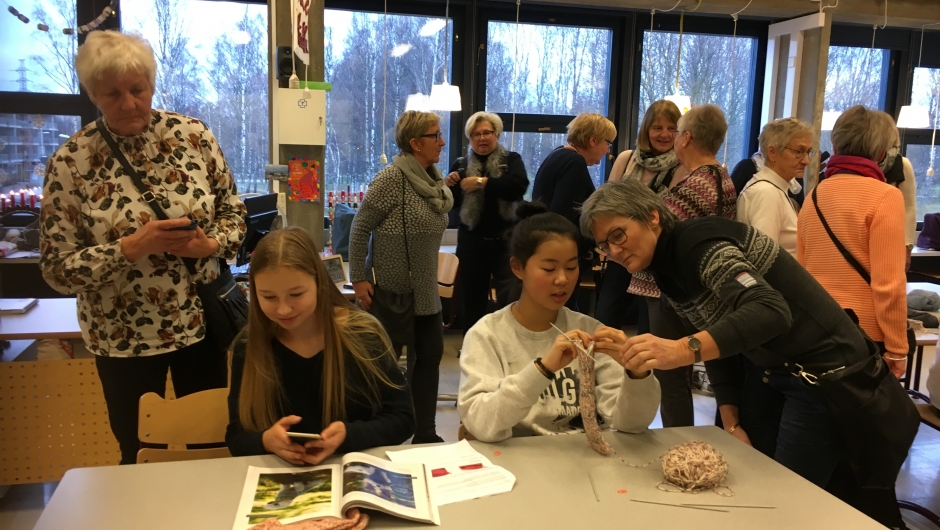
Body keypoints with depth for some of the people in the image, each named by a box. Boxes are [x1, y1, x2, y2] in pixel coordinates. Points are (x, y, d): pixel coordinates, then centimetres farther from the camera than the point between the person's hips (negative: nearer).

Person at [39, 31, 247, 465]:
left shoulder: (193, 135, -6)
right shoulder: (69, 163, -11)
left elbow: (233, 210, 3)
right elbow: (58, 270, -10)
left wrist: (212, 244, -17)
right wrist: (133, 247, -25)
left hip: (200, 320, 2)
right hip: (123, 336, -1)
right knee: (140, 453, 17)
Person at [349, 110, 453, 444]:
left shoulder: (432, 179, 7)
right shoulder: (392, 177, -16)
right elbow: (360, 228, -15)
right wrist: (359, 280, -16)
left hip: (424, 289, 8)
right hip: (392, 290, -8)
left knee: (430, 354, 10)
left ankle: (425, 434, 23)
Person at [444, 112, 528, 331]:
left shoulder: (511, 160, 2)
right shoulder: (461, 164, 9)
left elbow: (518, 186, -18)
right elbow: (453, 204, 8)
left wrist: (482, 182, -22)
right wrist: (448, 186, -12)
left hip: (506, 240, -2)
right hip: (472, 241, 3)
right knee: (473, 300, 11)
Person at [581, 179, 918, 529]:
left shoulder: (698, 241, -23)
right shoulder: (667, 270, 5)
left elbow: (771, 311, -38)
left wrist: (682, 350, -51)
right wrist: (731, 418, 4)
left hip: (830, 378, -9)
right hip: (780, 376, 9)